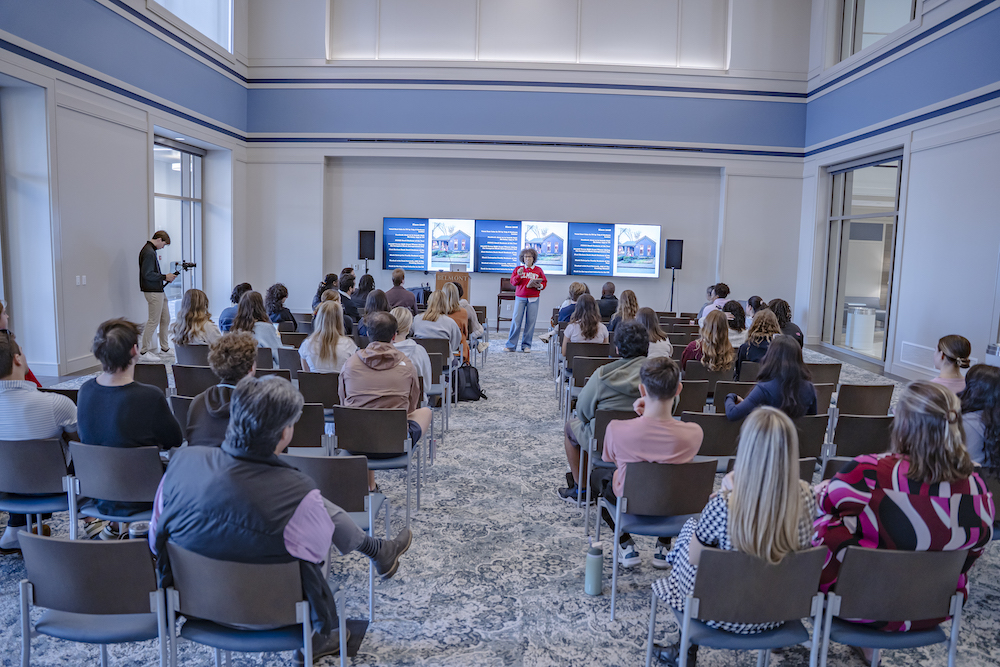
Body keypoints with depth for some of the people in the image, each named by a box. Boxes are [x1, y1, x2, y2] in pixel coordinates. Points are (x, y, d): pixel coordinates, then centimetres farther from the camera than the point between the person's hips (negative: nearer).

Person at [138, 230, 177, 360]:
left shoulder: (151, 250, 15)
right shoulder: (148, 252, -17)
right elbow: (147, 274, -23)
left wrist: (165, 278, 10)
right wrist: (165, 277, -14)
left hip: (158, 290, 11)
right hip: (152, 291, -11)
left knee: (165, 318, 15)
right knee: (153, 321, -4)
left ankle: (164, 348, 23)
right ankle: (144, 351, 4)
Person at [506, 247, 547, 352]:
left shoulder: (538, 270, 10)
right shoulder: (518, 269, 9)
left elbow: (544, 282, 10)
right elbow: (513, 282, 3)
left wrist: (539, 286, -10)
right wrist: (519, 275, -14)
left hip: (533, 298, 1)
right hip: (520, 297, 0)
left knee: (530, 322, -1)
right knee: (516, 320, -6)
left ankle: (526, 345, 8)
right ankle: (511, 345, -1)